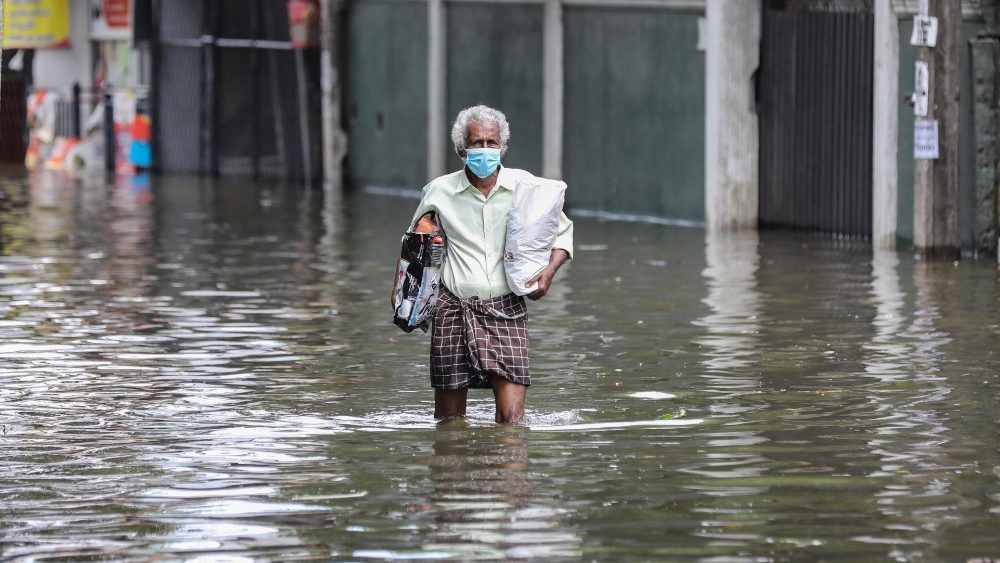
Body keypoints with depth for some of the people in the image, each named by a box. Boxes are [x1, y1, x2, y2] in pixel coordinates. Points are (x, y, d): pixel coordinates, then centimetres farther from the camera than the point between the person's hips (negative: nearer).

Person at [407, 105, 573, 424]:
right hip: (454, 310, 0)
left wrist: (549, 271, -2)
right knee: (449, 421, 5)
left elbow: (563, 231, 16)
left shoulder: (525, 186, 2)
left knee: (512, 416, -13)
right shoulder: (439, 192, 3)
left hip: (506, 310, 0)